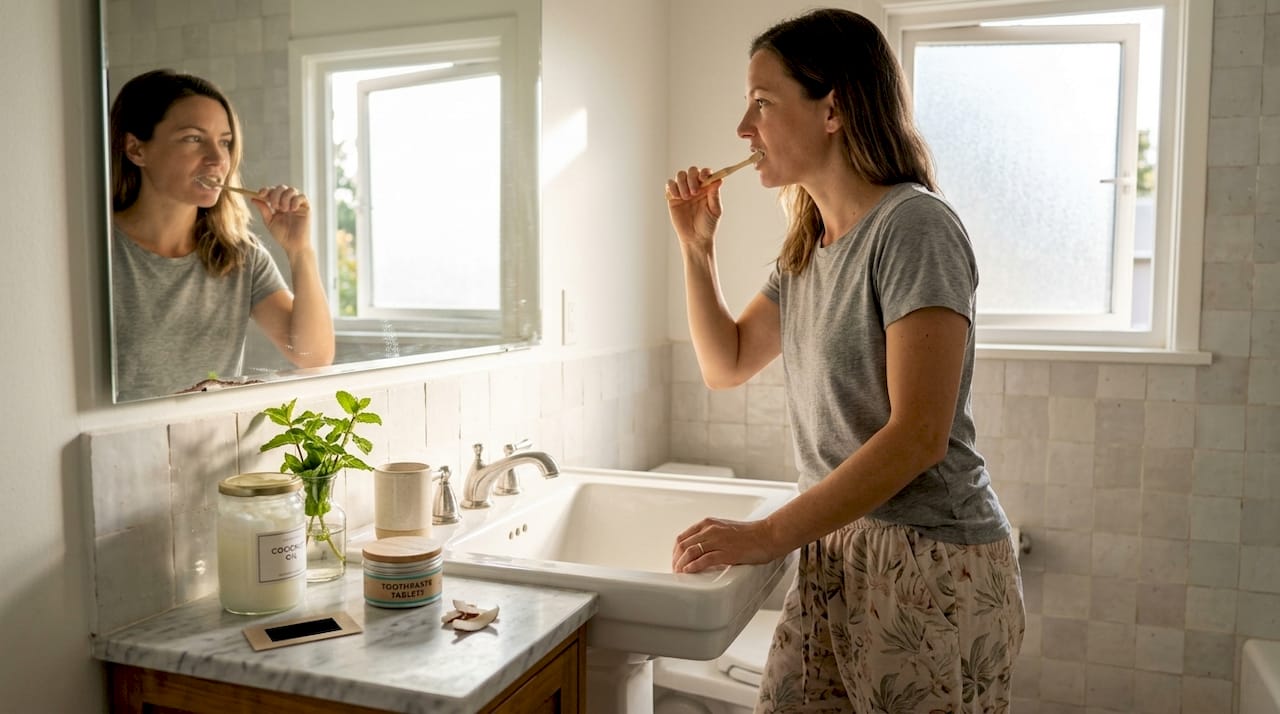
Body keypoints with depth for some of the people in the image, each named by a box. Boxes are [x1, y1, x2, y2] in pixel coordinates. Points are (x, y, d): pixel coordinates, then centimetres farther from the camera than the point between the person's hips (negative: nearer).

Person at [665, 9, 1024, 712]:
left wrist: (768, 535, -19)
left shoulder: (913, 226, -16)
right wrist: (697, 247, 6)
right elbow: (725, 363, 19)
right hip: (834, 553, 7)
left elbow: (917, 437, -21)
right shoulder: (807, 247, 9)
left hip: (931, 564, -7)